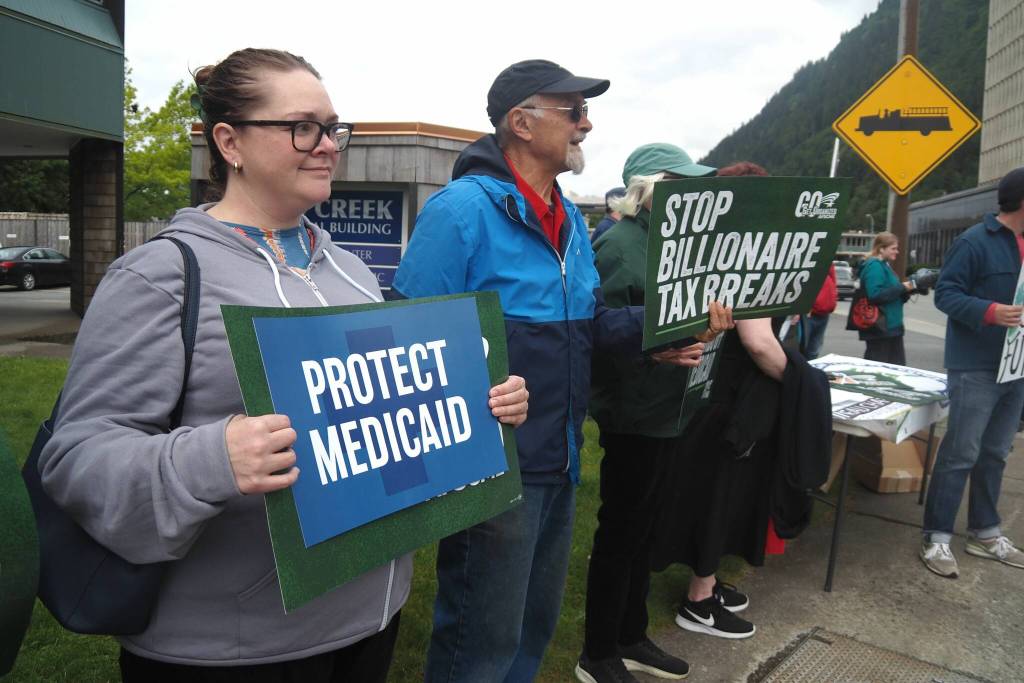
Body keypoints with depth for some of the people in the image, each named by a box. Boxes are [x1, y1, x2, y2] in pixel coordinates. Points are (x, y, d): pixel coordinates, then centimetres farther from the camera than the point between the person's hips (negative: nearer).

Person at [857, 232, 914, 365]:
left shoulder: (886, 265, 17)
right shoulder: (874, 266, -15)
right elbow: (875, 295, -28)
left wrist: (906, 290, 3)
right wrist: (901, 287, -20)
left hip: (892, 328, 10)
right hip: (879, 329, -10)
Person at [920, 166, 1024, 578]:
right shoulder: (975, 242, -11)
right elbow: (945, 293, -14)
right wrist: (990, 312, -26)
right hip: (976, 368, -8)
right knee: (960, 454, -6)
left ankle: (985, 533, 26)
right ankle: (936, 538, 3)